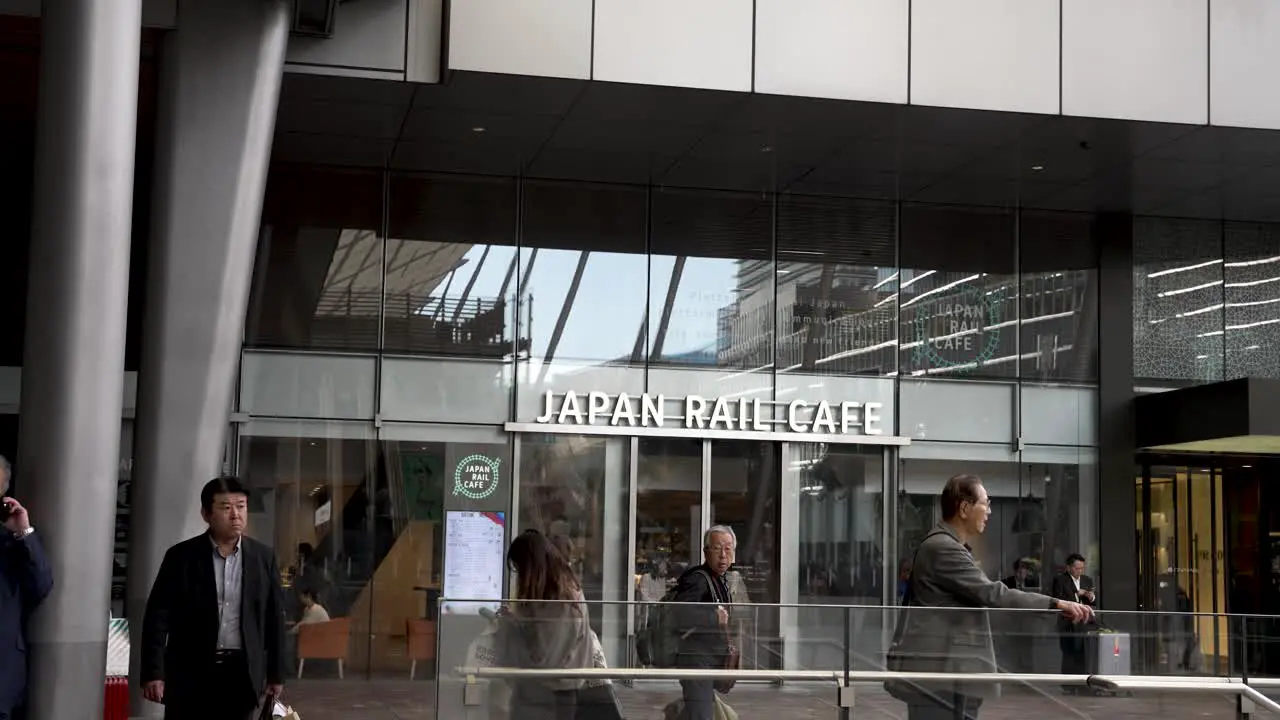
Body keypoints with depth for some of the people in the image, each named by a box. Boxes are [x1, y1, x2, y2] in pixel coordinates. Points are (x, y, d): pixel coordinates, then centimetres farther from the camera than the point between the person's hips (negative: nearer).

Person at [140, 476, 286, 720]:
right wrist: (153, 672, -11)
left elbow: (274, 617, 8)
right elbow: (158, 615, -4)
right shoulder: (182, 556, -2)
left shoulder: (264, 558, 5)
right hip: (190, 672, -2)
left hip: (241, 672, 2)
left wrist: (276, 673, 7)